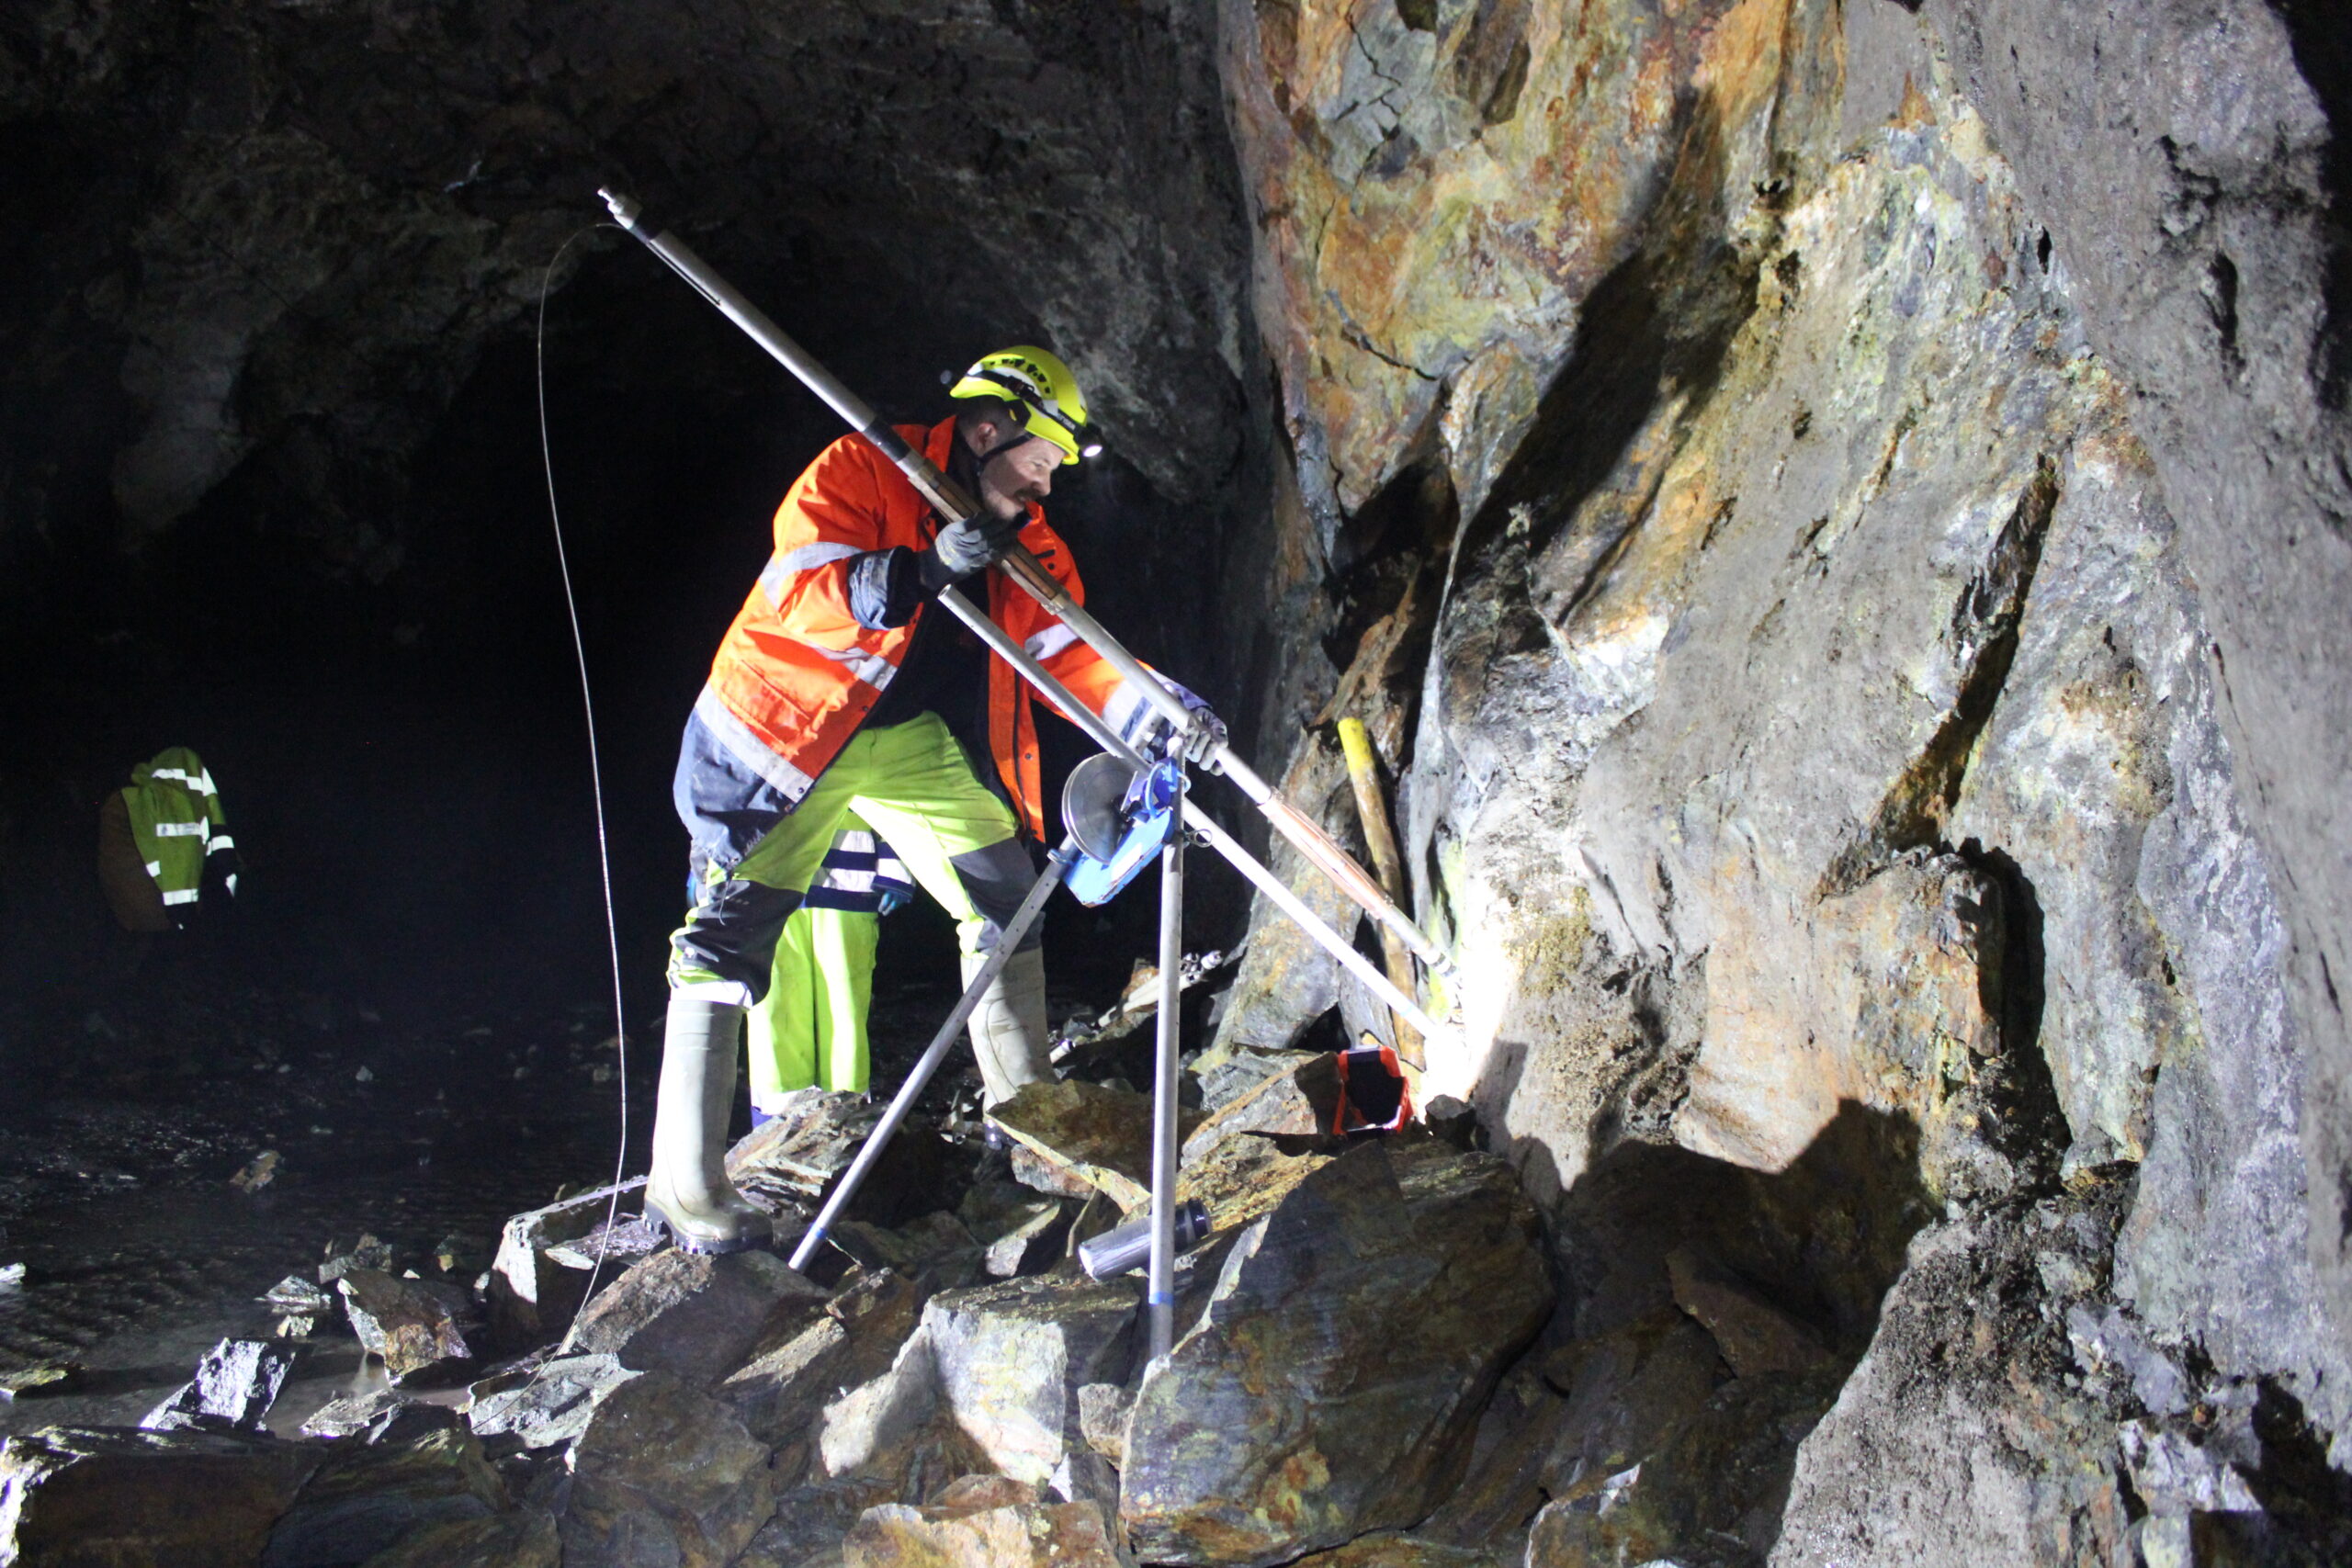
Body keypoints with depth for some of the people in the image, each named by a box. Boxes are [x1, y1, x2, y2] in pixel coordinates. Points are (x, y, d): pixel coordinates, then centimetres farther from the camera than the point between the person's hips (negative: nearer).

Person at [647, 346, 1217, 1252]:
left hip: (912, 740, 7)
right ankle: (685, 1187, -10)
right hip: (789, 726, -7)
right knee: (732, 930, -11)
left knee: (1004, 897, 5)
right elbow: (798, 591, -26)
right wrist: (922, 572, -37)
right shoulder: (854, 473, -16)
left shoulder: (1023, 539, 4)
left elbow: (1064, 650, -4)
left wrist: (1149, 708, -20)